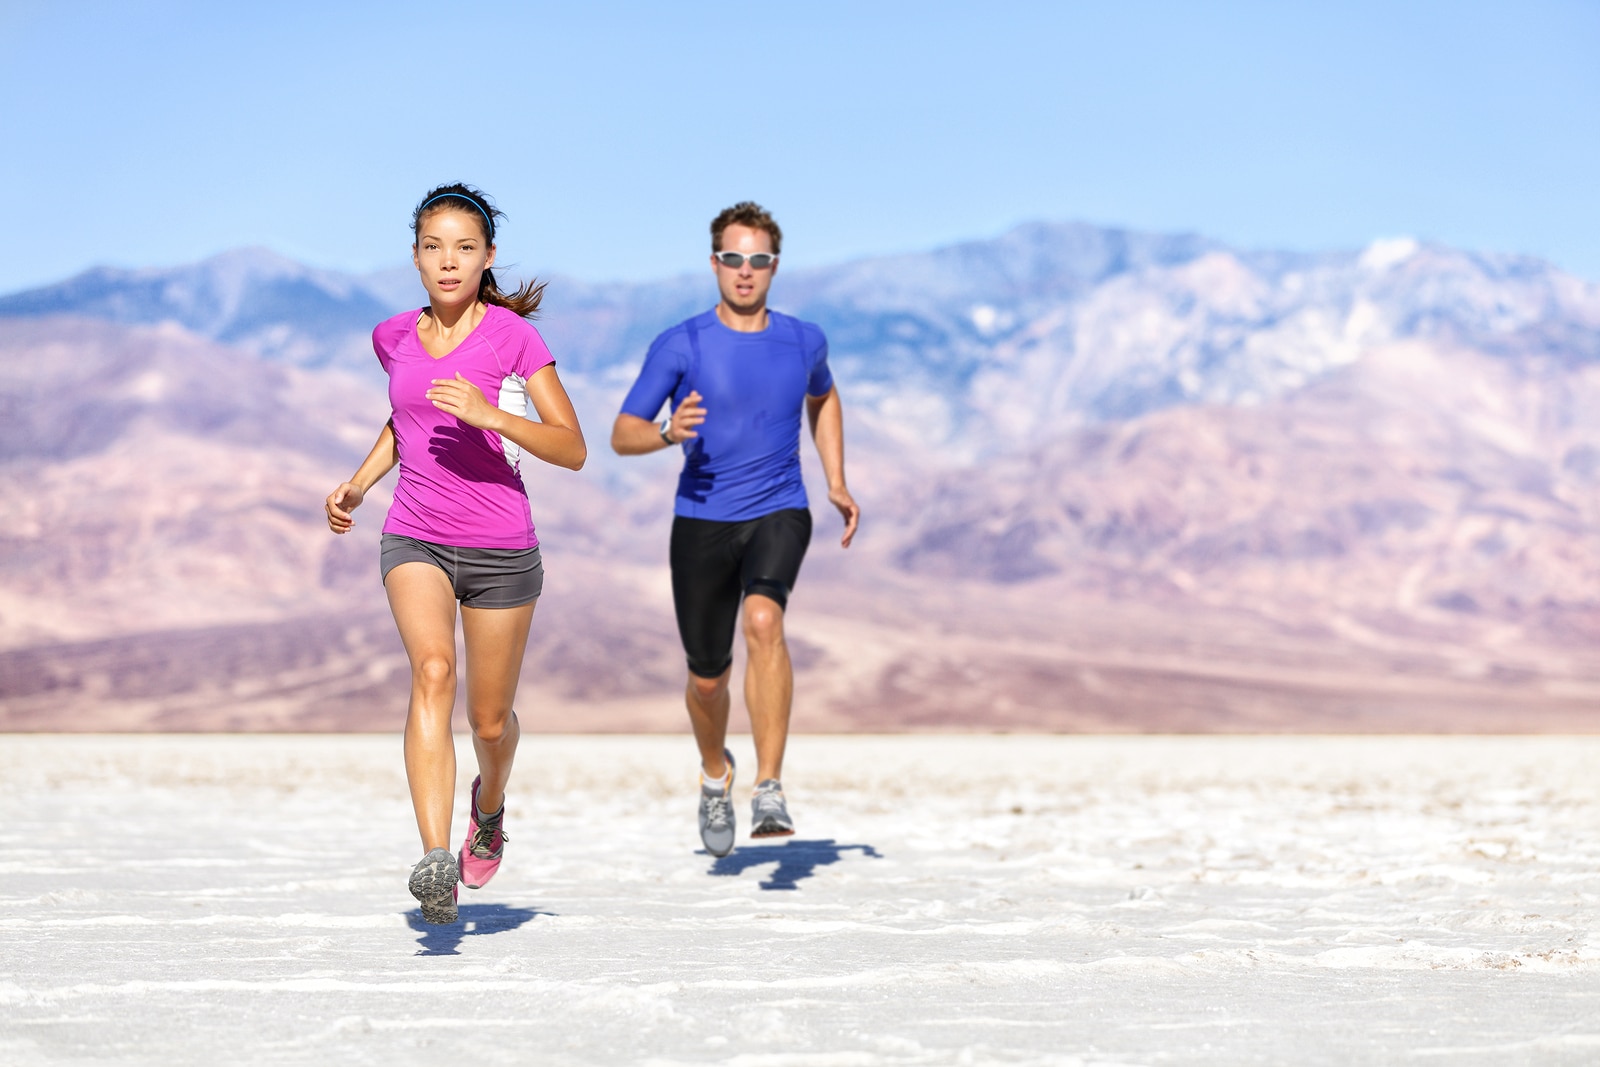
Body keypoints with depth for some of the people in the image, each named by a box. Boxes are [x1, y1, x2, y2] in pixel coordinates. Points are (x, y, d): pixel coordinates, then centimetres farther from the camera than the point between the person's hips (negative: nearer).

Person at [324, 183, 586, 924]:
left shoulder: (514, 336, -8)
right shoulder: (394, 338, 5)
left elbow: (573, 449, -11)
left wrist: (490, 413, -24)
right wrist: (359, 483, 12)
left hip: (501, 548, -1)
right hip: (415, 541, 2)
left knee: (489, 719, 9)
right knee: (433, 670, -26)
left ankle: (489, 802, 47)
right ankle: (436, 862, -37)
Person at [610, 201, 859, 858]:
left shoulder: (802, 341, 4)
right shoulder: (681, 346, -4)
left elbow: (822, 398, 27)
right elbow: (622, 435, -3)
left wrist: (836, 483, 19)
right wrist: (669, 433, -25)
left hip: (778, 514, 0)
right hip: (701, 521, 0)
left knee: (763, 621, -30)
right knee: (708, 677, 8)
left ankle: (769, 790, -29)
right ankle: (715, 773, 41)